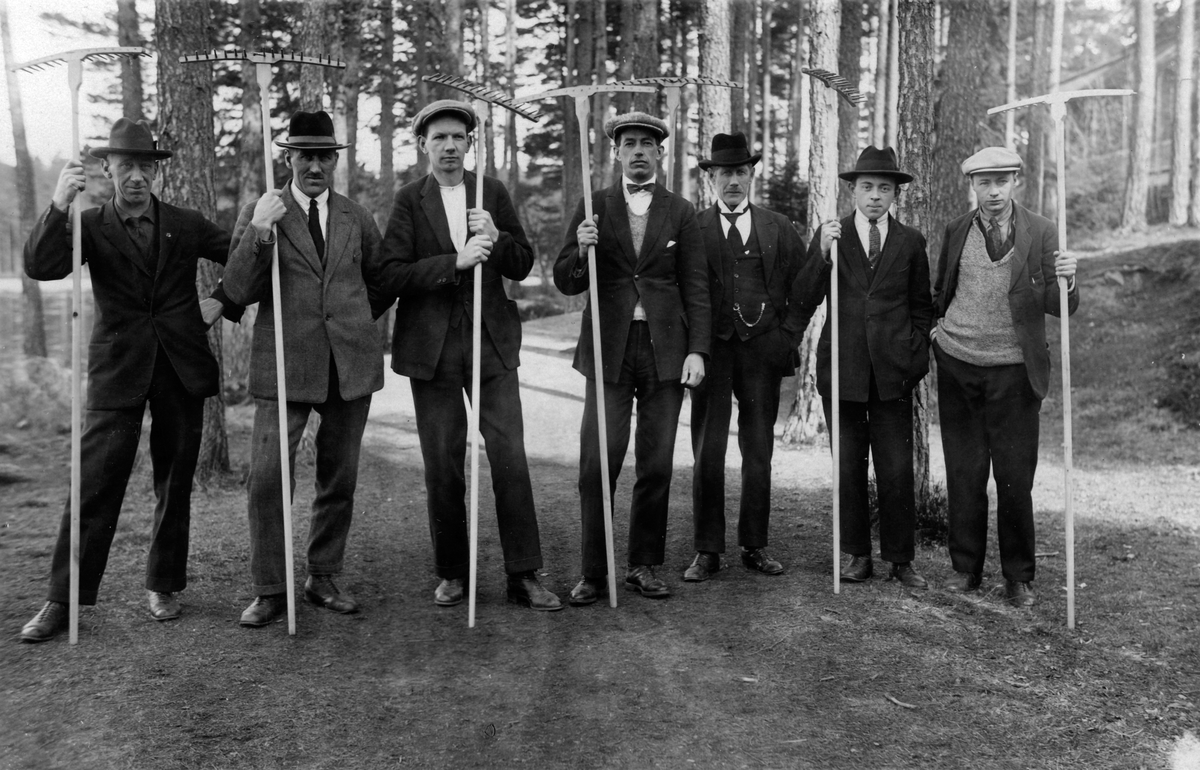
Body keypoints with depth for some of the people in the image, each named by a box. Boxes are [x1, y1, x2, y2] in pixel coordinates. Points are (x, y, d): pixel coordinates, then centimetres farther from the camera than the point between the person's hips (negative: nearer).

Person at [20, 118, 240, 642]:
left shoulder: (187, 225, 7)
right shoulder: (90, 227, 3)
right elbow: (40, 267, -14)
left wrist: (221, 301, 3)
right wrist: (58, 207, -28)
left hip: (181, 368, 2)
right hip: (118, 372, -2)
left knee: (175, 484, 9)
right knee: (94, 486, -6)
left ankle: (163, 585, 23)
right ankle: (63, 599, 2)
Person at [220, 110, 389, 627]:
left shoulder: (357, 218, 12)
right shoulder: (259, 213, 2)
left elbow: (380, 285, 24)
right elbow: (237, 291, -8)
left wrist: (351, 322, 12)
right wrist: (259, 233, -20)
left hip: (350, 364, 3)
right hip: (286, 365, -3)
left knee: (339, 479, 9)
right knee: (267, 478, -9)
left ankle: (323, 578, 24)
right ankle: (270, 591, 5)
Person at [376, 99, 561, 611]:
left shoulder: (493, 193, 9)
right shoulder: (409, 200, 2)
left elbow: (523, 267, 9)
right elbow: (391, 275, -9)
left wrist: (497, 238, -11)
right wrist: (455, 262, -20)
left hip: (492, 340, 1)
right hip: (432, 345, -1)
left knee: (510, 458, -3)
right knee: (442, 467, 5)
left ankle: (524, 576, 6)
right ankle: (452, 573, 20)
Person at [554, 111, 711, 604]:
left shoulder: (680, 213, 8)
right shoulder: (594, 208, 7)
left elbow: (695, 287, 5)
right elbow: (566, 284, 5)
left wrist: (697, 351, -5)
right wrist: (581, 250, -16)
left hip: (666, 350, 1)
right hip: (609, 348, -1)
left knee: (656, 466, 5)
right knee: (597, 465, -6)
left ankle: (643, 567, 17)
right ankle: (594, 573, 4)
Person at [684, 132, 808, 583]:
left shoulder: (779, 229, 10)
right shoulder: (692, 228, 4)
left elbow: (800, 288, 11)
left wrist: (789, 338, 1)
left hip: (764, 350, 2)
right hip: (711, 348, -2)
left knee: (759, 453, 6)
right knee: (707, 453, -2)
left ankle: (755, 546, 17)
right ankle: (707, 550, 7)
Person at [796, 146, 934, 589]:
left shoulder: (910, 242, 9)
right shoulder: (830, 235, 5)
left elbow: (921, 307, 15)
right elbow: (804, 303, -2)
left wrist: (917, 358, 4)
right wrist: (822, 253, -14)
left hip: (892, 370, 0)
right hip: (842, 367, 0)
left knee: (897, 469, -1)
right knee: (848, 467, 6)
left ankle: (901, 560, 12)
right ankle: (858, 556, 18)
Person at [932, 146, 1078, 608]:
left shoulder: (1041, 233, -2)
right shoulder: (956, 231, 5)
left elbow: (1061, 308, -5)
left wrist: (1065, 281, -24)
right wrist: (936, 325, 9)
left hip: (1014, 371, -2)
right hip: (958, 366, 2)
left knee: (1015, 477, 0)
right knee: (964, 474, 7)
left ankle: (1018, 578, 14)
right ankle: (965, 568, 19)